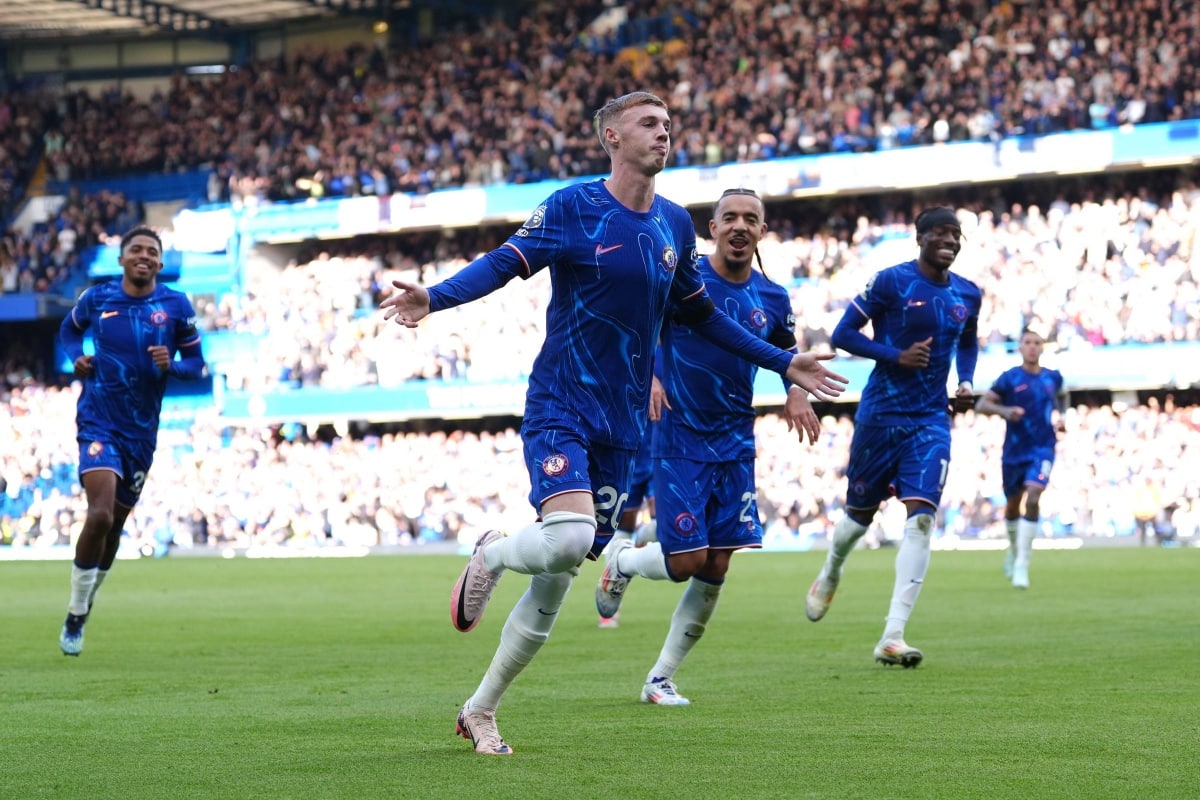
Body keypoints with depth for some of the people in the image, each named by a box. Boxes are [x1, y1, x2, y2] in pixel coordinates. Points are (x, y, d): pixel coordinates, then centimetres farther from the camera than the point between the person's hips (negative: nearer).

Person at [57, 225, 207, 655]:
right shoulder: (97, 298, -2)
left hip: (142, 431, 3)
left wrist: (171, 365, -17)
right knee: (100, 516, -21)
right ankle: (74, 617, -7)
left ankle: (83, 608, 35)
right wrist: (75, 357, -2)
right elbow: (69, 329, 18)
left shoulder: (176, 305, -2)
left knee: (114, 525, 12)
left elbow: (196, 363, 4)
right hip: (98, 423, -3)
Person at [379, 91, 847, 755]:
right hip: (560, 407, -5)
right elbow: (503, 263, -12)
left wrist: (784, 363, 22)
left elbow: (700, 315, 22)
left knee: (556, 582, 6)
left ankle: (480, 710, 20)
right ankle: (490, 556, 6)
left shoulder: (675, 224, 10)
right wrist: (434, 297, -31)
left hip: (621, 424, 5)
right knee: (569, 534, -30)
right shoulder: (572, 207, -6)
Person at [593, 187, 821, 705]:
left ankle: (661, 678, 14)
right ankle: (622, 560, 25)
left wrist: (796, 391, 1)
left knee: (715, 569, 0)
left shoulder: (772, 300, 4)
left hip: (734, 443, 4)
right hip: (678, 441, -4)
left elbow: (788, 352, 22)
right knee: (686, 560, -10)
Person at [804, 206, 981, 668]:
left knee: (921, 517, -14)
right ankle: (829, 576, 48)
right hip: (881, 415, -3)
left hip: (930, 421, 3)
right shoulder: (891, 282, -9)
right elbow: (843, 334, -9)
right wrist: (896, 356, -19)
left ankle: (892, 638, -17)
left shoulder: (968, 295, 7)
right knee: (861, 512, 12)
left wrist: (966, 383, 8)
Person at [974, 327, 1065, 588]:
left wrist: (1059, 416, 8)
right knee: (1012, 505, 13)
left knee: (1033, 499, -19)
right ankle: (1014, 549, 43)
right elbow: (981, 404, -10)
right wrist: (1004, 410, -27)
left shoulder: (1053, 377, 3)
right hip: (1014, 451, 0)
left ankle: (1021, 566, -18)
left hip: (1042, 449, 0)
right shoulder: (1010, 378, -6)